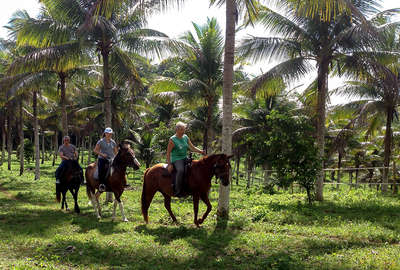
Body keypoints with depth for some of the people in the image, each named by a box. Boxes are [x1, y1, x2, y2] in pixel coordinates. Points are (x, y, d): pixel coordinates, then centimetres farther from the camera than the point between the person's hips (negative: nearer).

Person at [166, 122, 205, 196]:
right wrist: (169, 164, -16)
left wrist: (200, 151, -6)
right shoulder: (172, 140, -9)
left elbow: (192, 147, 12)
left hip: (185, 158, 8)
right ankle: (177, 190, -29)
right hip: (176, 159, -7)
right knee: (181, 170, -35)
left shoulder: (186, 137, 9)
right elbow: (168, 153, -9)